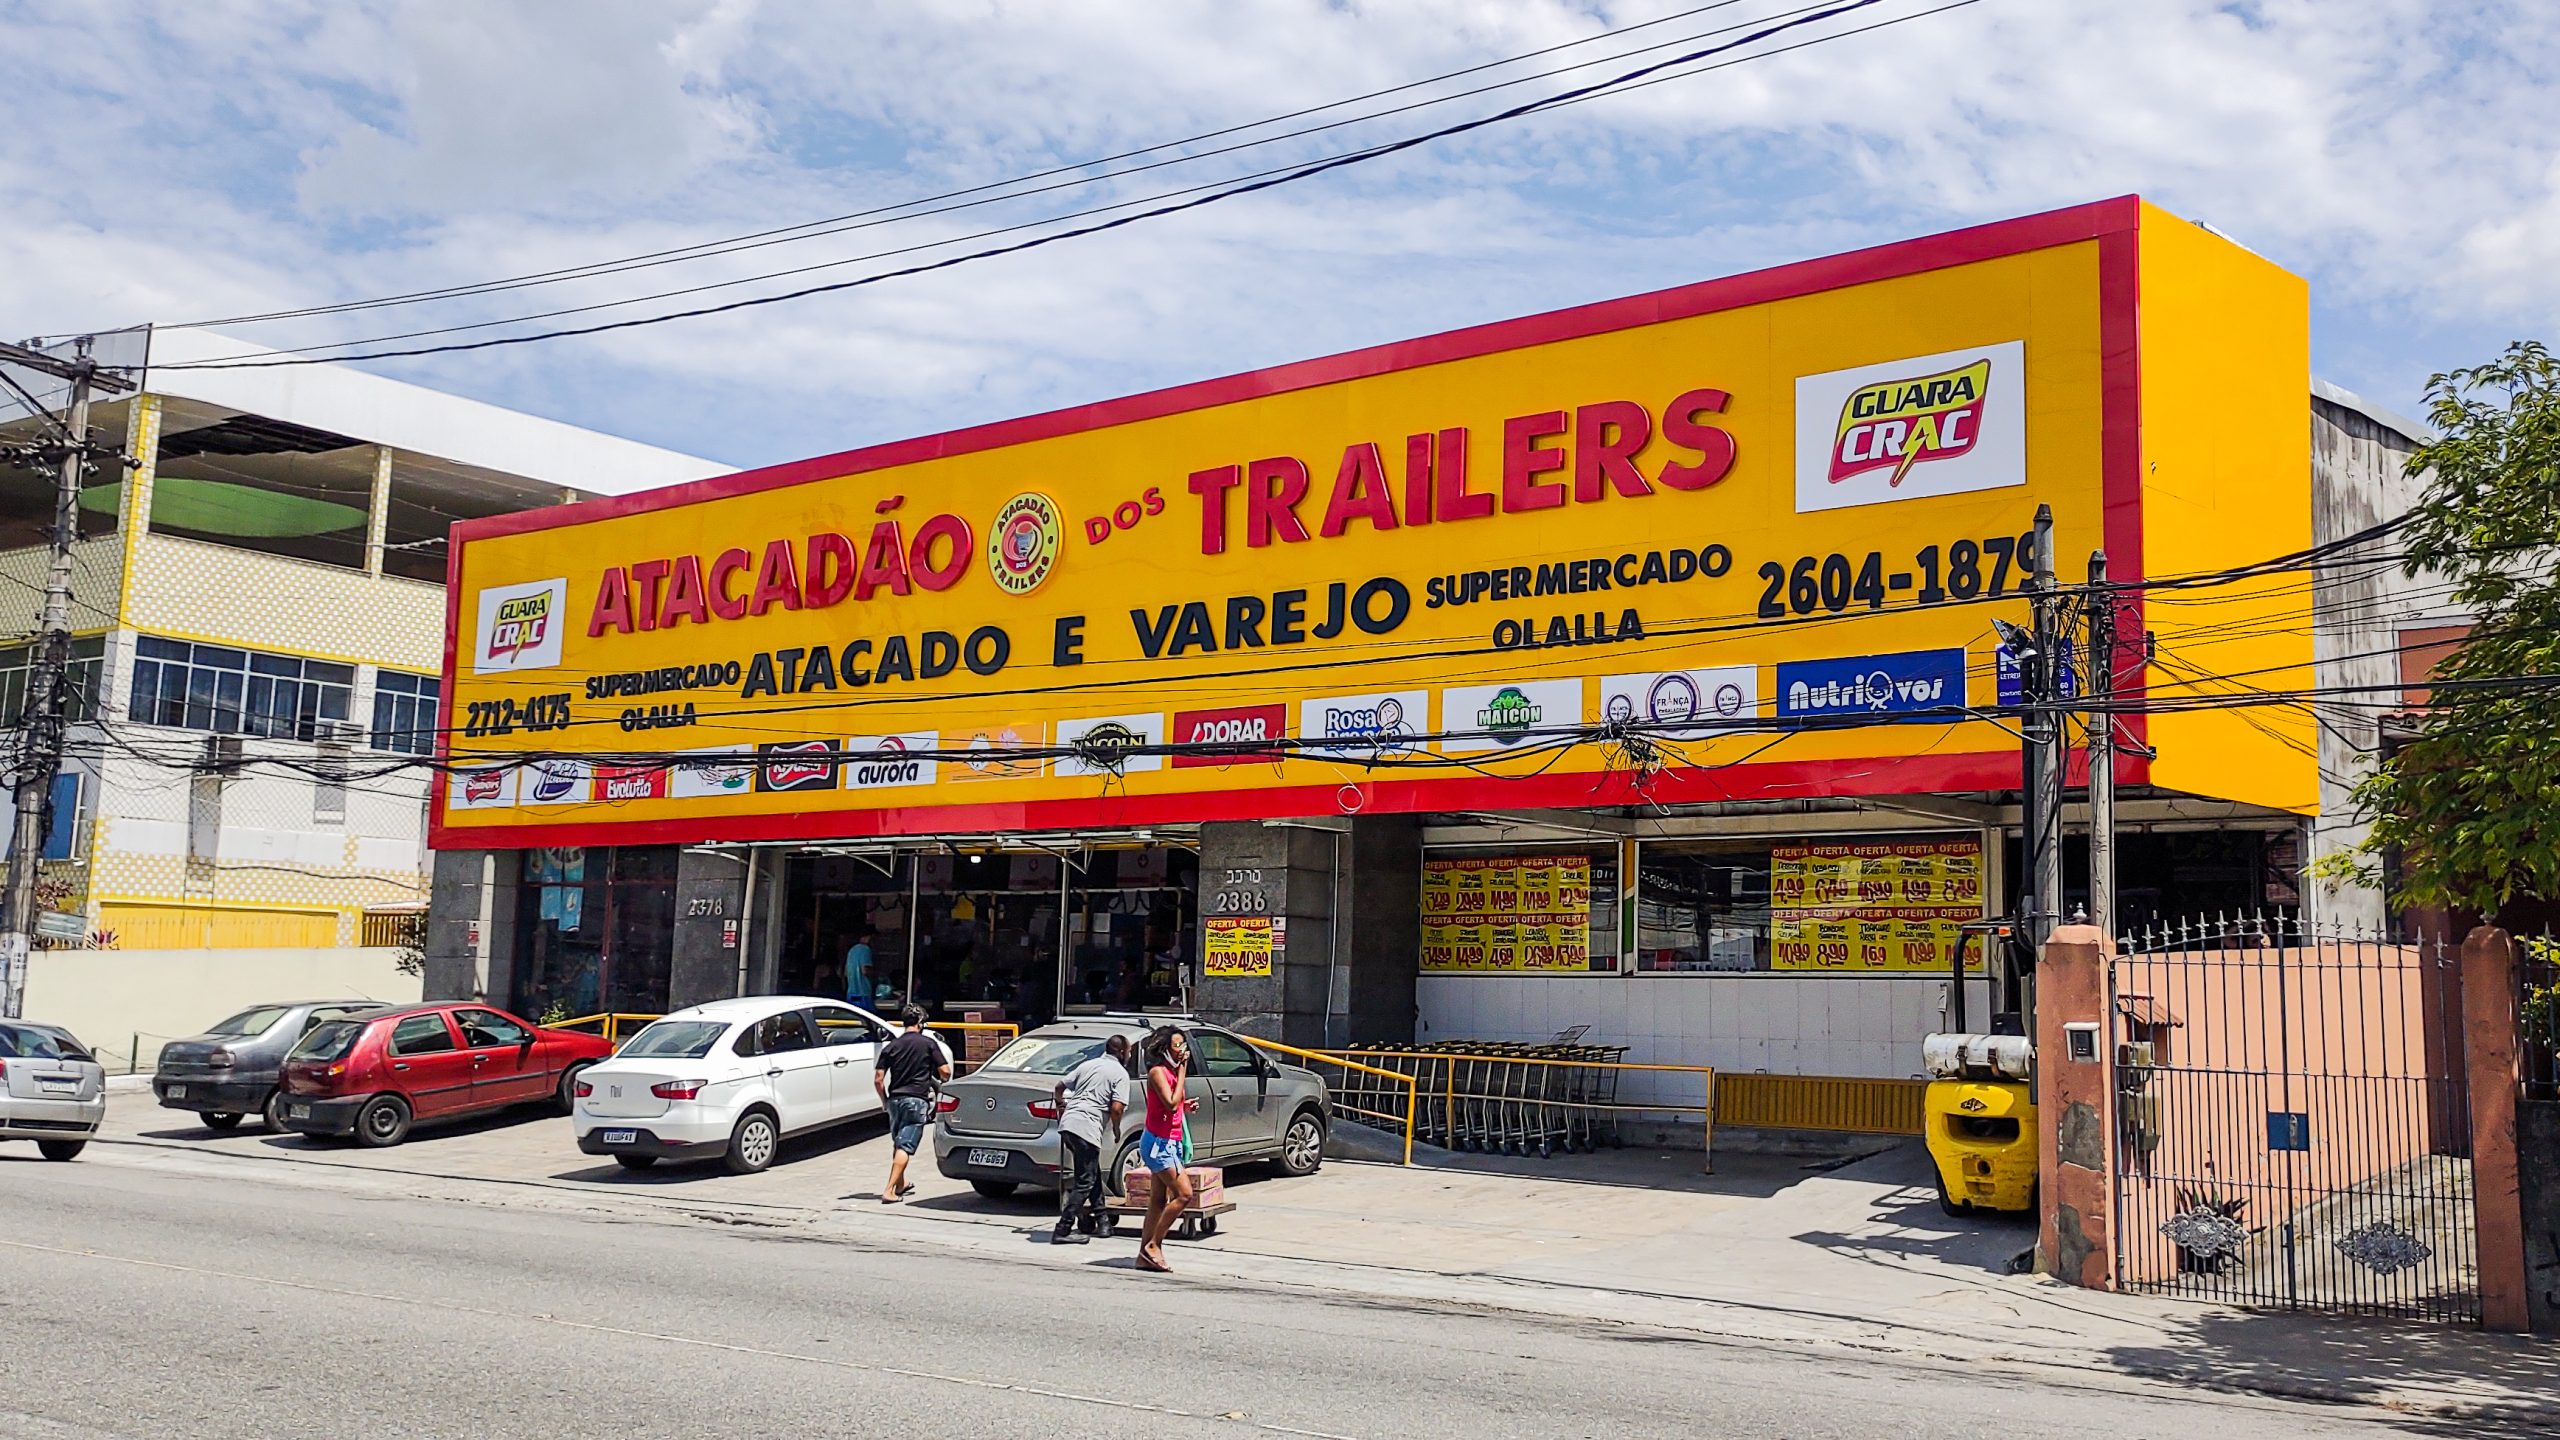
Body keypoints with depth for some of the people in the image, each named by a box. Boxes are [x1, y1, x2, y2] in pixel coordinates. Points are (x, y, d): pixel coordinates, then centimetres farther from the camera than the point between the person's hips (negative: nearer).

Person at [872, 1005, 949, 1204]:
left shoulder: (891, 1047, 7)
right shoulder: (929, 1044, -2)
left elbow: (878, 1079, 3)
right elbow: (945, 1072, -4)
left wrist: (884, 1101, 17)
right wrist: (940, 1082, 19)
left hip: (894, 1099, 5)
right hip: (916, 1100, -4)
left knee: (898, 1143, 21)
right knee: (905, 1146, -7)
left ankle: (901, 1185, 34)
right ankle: (889, 1191, -16)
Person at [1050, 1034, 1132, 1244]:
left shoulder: (1088, 1065, 20)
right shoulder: (1120, 1073, 0)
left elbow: (1060, 1086, 25)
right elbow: (1116, 1108, -11)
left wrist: (1061, 1105, 43)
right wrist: (1116, 1130, 7)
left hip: (1068, 1123, 8)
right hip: (1087, 1128, -8)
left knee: (1093, 1174, 21)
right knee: (1085, 1182, -3)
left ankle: (1099, 1220, 27)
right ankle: (1063, 1230, -8)